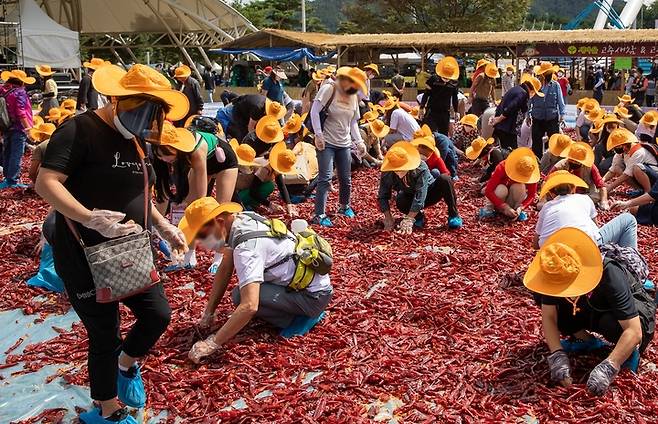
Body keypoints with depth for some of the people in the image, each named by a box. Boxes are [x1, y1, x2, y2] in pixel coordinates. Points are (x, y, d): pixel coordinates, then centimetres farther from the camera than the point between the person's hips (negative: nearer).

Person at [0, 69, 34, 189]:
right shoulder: (19, 92, -13)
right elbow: (21, 113, -19)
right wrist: (28, 128, -16)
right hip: (18, 128, -8)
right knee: (16, 155, -3)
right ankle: (13, 180, -2)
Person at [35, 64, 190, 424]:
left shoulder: (134, 139, 10)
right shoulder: (80, 130, -17)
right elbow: (46, 184, -26)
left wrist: (163, 226, 13)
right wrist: (89, 218, -38)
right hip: (86, 256, -8)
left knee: (158, 315, 7)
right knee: (104, 336, 3)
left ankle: (127, 366, 39)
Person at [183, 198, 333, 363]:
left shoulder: (246, 247, -28)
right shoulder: (241, 218, -2)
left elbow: (249, 306, -37)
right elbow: (225, 269, 8)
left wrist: (212, 343, -31)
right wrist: (208, 313, 7)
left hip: (314, 295, -9)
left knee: (240, 296, -21)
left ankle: (302, 318, -4)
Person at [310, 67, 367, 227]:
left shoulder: (353, 96, 9)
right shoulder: (328, 89, -11)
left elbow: (353, 122, 15)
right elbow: (314, 111, -14)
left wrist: (359, 141, 5)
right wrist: (318, 135, -17)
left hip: (344, 144, 6)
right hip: (326, 142, -6)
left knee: (346, 179, 12)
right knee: (325, 178, -11)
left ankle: (344, 206, 35)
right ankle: (319, 214, -5)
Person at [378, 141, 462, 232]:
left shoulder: (421, 169, -34)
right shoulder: (387, 174, -24)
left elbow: (420, 196, -37)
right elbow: (383, 197, -15)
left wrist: (409, 219, -41)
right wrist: (388, 218, -27)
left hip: (429, 194, -2)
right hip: (410, 197, 2)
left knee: (444, 179, -32)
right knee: (400, 202, -35)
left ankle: (453, 215, -15)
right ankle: (419, 216, -2)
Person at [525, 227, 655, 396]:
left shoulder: (610, 275, -38)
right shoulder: (557, 277, -25)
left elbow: (634, 331, -40)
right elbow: (549, 317, -19)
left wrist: (608, 368, -48)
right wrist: (557, 355, -34)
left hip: (634, 309, -5)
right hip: (592, 310, 5)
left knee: (611, 323, -41)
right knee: (543, 298, -16)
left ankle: (630, 348, -6)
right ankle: (585, 339, 1)